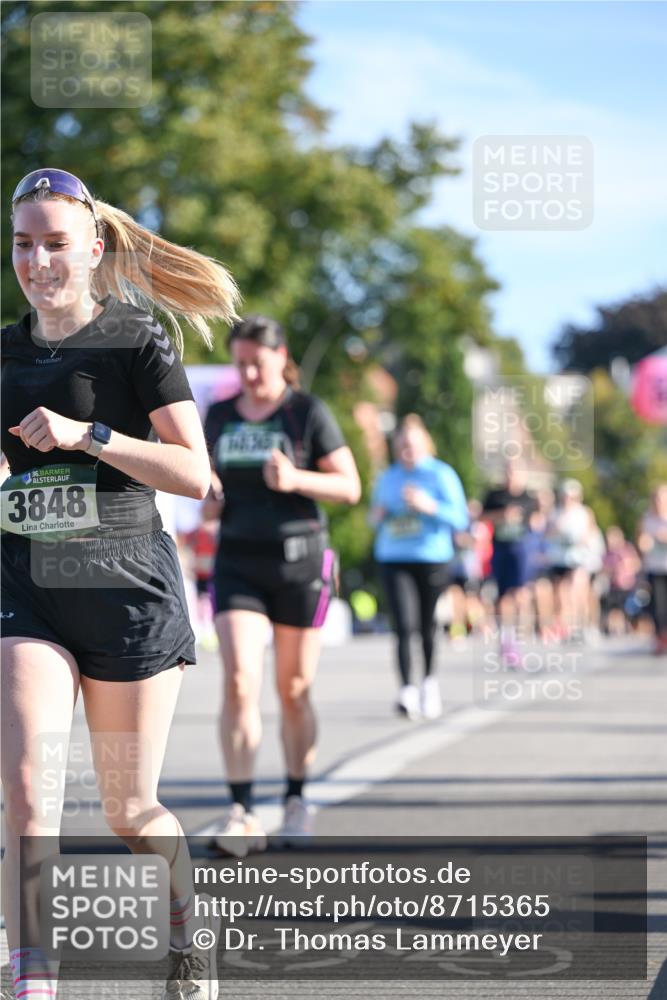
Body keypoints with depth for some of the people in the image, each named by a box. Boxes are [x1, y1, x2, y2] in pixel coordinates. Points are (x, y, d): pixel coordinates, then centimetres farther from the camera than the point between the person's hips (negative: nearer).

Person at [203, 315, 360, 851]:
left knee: (294, 690, 5)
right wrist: (209, 498, -4)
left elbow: (350, 487, -5)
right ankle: (242, 813, -15)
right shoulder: (219, 416, 9)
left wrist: (295, 479, -22)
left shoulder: (309, 413, -3)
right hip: (238, 561, 2)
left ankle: (296, 801, 21)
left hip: (299, 560, -2)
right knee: (239, 682, -13)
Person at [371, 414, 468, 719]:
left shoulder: (441, 474, 0)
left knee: (428, 625, 7)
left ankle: (429, 680, 30)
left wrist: (429, 506, -18)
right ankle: (406, 691, -16)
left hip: (432, 558, -2)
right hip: (393, 559, 2)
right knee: (403, 625, -13)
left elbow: (460, 519, -5)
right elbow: (376, 517, 25)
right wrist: (377, 516, 2)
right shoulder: (387, 478, 13)